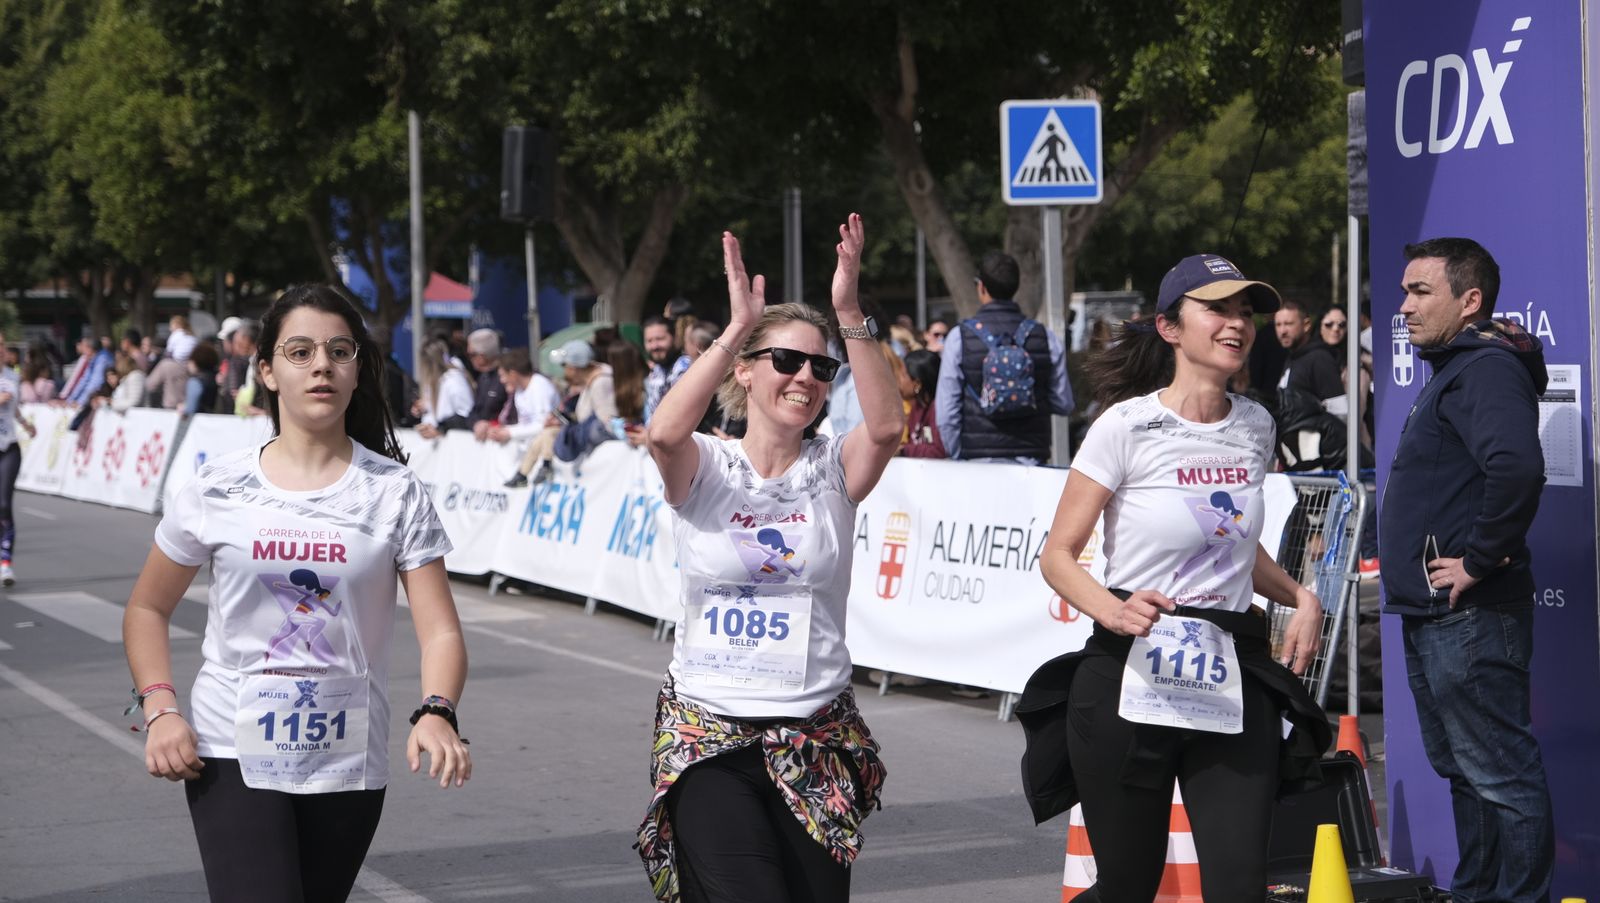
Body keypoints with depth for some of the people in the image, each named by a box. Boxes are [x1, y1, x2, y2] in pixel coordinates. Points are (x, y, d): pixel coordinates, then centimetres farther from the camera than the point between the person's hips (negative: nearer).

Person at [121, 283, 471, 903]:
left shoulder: (395, 493, -1)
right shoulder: (218, 488, 0)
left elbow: (440, 632, -8)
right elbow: (148, 609, 11)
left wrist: (436, 713, -28)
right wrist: (159, 710, -5)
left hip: (348, 763, 1)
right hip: (233, 754, -1)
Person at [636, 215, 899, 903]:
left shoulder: (832, 470, 3)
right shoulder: (706, 469, -1)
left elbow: (886, 427, -18)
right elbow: (664, 434, -24)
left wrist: (849, 316, -27)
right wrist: (737, 329, -30)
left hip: (817, 736, 2)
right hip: (708, 735, -2)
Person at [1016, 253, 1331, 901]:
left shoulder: (1255, 427, 9)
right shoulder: (1128, 426, -8)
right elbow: (1058, 555, -7)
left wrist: (1299, 597, 7)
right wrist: (1111, 609, -27)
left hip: (1232, 693, 4)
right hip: (1130, 685, -4)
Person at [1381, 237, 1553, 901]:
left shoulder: (1486, 368, -15)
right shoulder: (1454, 370, 18)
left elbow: (1517, 466, -33)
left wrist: (1479, 562, -25)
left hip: (1469, 618, -11)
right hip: (1433, 616, 11)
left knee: (1500, 773, -6)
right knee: (1464, 770, 18)